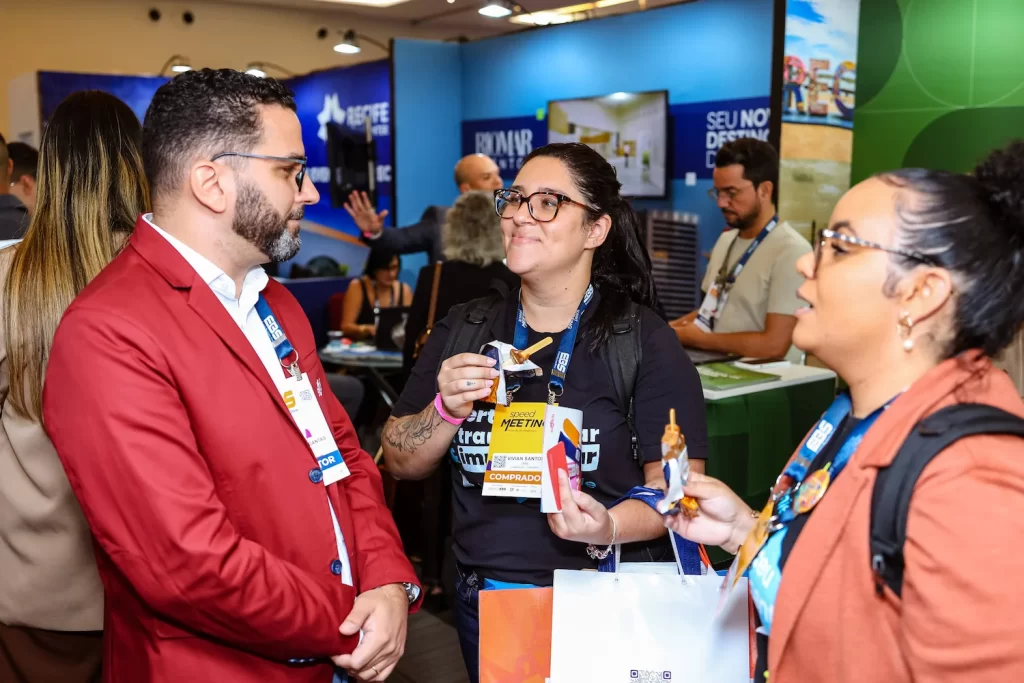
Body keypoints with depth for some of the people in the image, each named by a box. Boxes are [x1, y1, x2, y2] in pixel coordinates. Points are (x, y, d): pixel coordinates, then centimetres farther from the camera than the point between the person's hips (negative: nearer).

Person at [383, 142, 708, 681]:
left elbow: (677, 484, -11)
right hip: (483, 597, 3)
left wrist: (609, 527, -29)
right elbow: (400, 463, 3)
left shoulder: (645, 341, -9)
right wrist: (445, 411, -16)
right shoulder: (463, 330, 1)